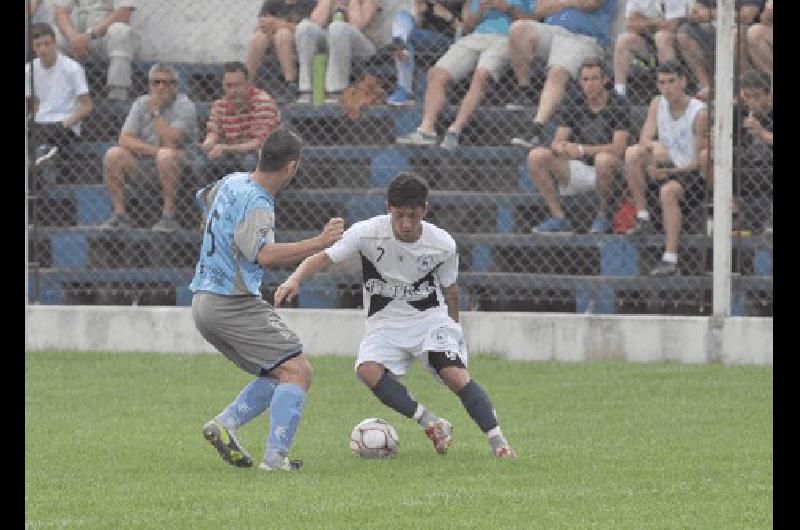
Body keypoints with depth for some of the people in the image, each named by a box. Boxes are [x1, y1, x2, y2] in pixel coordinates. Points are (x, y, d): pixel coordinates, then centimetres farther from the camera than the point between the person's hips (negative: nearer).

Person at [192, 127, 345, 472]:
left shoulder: (232, 182, 10)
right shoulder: (256, 203, -18)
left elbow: (205, 197, 34)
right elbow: (265, 255, -34)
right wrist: (319, 243, -33)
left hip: (203, 302, 10)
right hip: (234, 302, -10)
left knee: (277, 376, 16)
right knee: (298, 371, -12)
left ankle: (225, 423, 0)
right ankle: (276, 456, -20)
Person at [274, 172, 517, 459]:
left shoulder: (443, 244, -11)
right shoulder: (367, 233, -17)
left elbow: (450, 290, 6)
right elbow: (324, 256, -21)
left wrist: (455, 331, 16)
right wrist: (295, 279, -39)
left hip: (431, 318, -1)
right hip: (385, 322, 1)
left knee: (455, 374, -24)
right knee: (367, 370, -29)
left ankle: (497, 441, -13)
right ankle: (430, 423, -22)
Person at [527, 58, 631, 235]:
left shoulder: (618, 105, -10)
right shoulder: (573, 106, 3)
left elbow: (618, 149, -19)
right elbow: (556, 143, -1)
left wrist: (581, 150, -26)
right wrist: (561, 147, -27)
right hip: (578, 169, 5)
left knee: (604, 159, -40)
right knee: (536, 156, -15)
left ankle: (603, 215, -17)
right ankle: (559, 218, -13)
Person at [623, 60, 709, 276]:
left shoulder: (700, 113, -17)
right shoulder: (658, 104, 1)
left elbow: (701, 162, -17)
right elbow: (644, 140, -7)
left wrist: (671, 172, -26)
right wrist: (652, 147, -30)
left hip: (693, 176, -6)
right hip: (666, 169, 6)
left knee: (668, 190, -36)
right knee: (632, 153, -13)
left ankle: (670, 259, -37)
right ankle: (643, 218, -9)